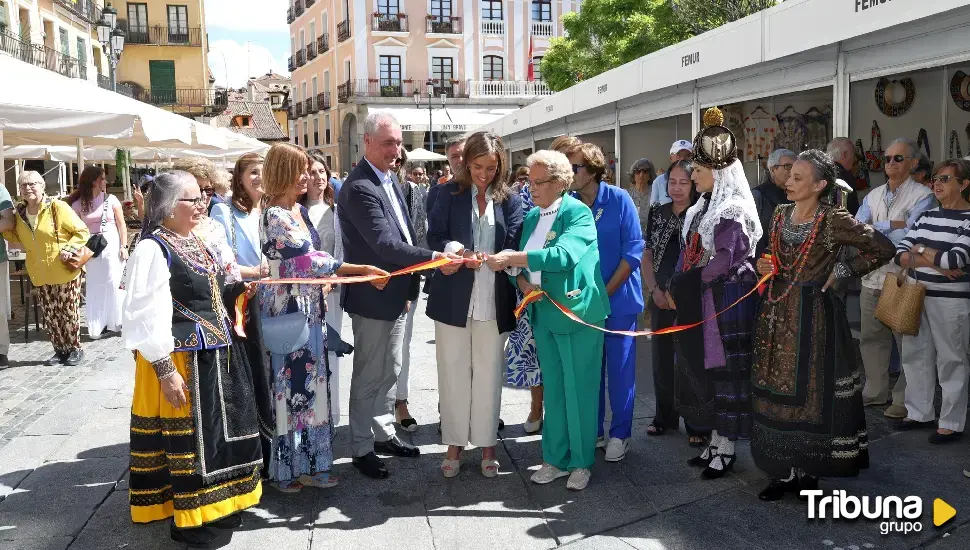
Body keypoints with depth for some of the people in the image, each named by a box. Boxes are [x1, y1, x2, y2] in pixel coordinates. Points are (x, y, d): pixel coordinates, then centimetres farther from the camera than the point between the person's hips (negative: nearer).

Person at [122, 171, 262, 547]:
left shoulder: (196, 243, 11)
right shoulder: (152, 250, -16)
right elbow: (146, 316, -20)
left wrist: (237, 289, 9)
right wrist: (165, 370, -22)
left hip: (215, 355, 9)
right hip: (180, 360, -9)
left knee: (218, 431, 17)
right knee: (185, 437, 2)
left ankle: (212, 505, 33)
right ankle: (187, 517, 18)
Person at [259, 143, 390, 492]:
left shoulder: (300, 211, 12)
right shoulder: (275, 216, -15)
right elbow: (309, 259, -21)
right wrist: (362, 270, -21)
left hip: (309, 310, 8)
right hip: (288, 315, -8)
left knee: (311, 385, 11)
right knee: (291, 385, 2)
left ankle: (307, 464, 21)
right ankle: (285, 469, 16)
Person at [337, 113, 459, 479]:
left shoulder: (389, 181, 10)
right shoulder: (359, 188, -21)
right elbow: (384, 243, -28)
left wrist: (410, 284, 13)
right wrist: (434, 258, -29)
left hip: (396, 294, 9)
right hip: (372, 297, -9)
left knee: (390, 371, 19)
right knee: (369, 376, 4)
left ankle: (384, 434, 34)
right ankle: (362, 448, 18)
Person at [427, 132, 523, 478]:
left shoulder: (510, 200, 2)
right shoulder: (450, 193, 2)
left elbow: (515, 247, -5)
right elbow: (435, 236, -3)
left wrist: (487, 259, -26)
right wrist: (456, 250, -25)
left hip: (494, 300, 0)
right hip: (453, 297, 0)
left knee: (488, 374, 8)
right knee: (453, 372, 8)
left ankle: (487, 443, 23)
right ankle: (454, 443, 21)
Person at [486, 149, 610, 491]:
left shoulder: (578, 213, -11)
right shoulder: (532, 217, 11)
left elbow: (564, 255, -27)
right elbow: (523, 262, 15)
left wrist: (512, 258, -28)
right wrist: (522, 280, -8)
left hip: (577, 312, -6)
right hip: (543, 314, 6)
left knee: (578, 391, 2)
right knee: (552, 390, 13)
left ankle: (582, 463, 17)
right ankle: (556, 459, 24)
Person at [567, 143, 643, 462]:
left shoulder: (619, 200, -9)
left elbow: (633, 253, -11)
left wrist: (605, 292, -14)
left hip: (617, 299, -3)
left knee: (620, 369, 5)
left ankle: (619, 434, 19)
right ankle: (592, 431, 24)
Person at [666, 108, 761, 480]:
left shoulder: (734, 210, -12)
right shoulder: (702, 209, 14)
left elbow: (725, 260, -21)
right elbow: (688, 254, 13)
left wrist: (684, 284, -15)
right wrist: (676, 286, -1)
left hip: (726, 303, -9)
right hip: (699, 303, 9)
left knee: (725, 370, -1)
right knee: (704, 369, 12)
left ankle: (726, 450, 10)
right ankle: (717, 441, 23)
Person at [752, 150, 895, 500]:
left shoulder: (833, 220, -11)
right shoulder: (780, 215, 8)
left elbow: (882, 249, -8)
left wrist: (840, 272, -8)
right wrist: (764, 268, -1)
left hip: (812, 315, -6)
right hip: (776, 314, 6)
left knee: (811, 392, 1)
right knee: (775, 393, 8)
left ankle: (808, 471, 14)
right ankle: (783, 470, 20)